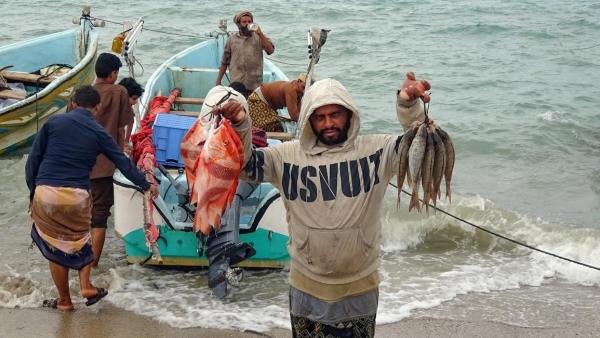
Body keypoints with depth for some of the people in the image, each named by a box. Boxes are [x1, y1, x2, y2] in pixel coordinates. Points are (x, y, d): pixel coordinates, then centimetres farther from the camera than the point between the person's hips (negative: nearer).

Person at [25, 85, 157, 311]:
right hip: (77, 195, 0)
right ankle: (86, 287, 18)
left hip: (46, 193, 0)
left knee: (54, 246, 14)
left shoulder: (54, 122, 6)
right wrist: (146, 185, 26)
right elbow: (123, 163, 13)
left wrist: (32, 191, 13)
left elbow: (33, 159, 4)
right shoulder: (98, 132, 6)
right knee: (80, 239, 27)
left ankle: (64, 301, 24)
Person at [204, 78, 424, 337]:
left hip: (361, 288, 0)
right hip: (308, 289, 0)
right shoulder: (289, 155, -5)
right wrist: (240, 125, -30)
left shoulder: (374, 150, -5)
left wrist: (409, 105, -32)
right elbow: (244, 165, -11)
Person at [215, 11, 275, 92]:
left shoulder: (259, 37, 6)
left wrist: (260, 34, -14)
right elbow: (225, 62, 12)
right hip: (236, 85, 1)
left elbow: (270, 50, -10)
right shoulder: (231, 39, 8)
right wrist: (218, 81, 10)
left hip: (255, 86, 0)